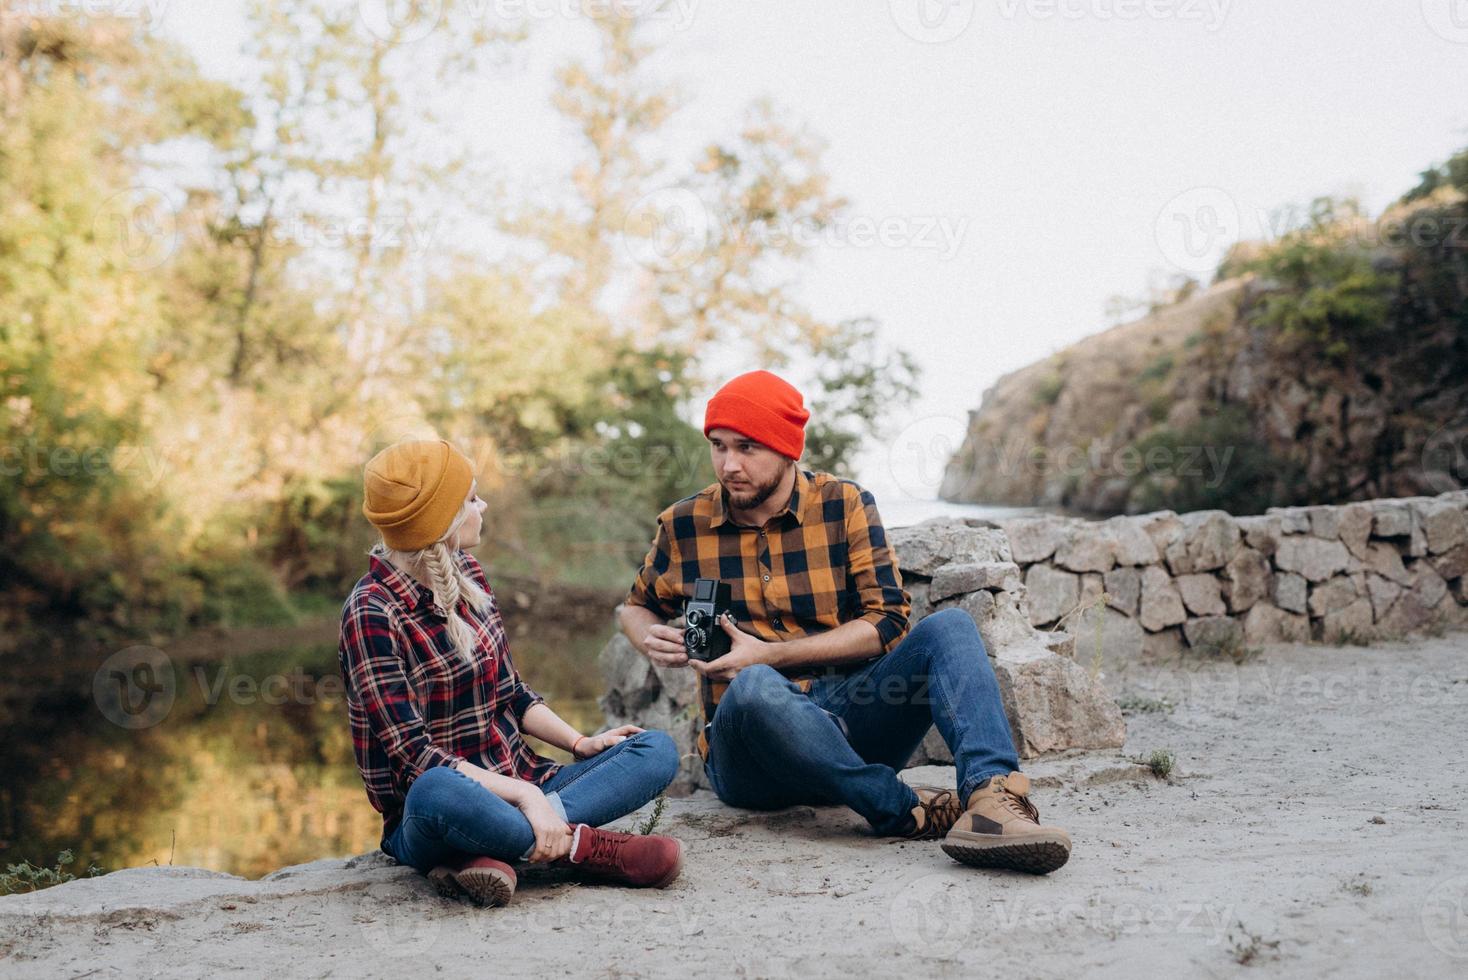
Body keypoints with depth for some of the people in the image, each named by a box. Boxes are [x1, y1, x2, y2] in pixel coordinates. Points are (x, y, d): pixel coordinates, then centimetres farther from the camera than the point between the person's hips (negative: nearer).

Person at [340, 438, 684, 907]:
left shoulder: (466, 575, 7)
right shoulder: (372, 612, -14)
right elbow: (413, 755, -20)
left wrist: (579, 742, 0)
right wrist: (523, 795, -27)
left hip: (517, 782, 8)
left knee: (657, 749, -8)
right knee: (437, 793, -42)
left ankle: (487, 851, -23)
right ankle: (576, 843, -19)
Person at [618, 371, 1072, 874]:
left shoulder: (846, 505, 2)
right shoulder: (682, 525, 5)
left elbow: (887, 621, -5)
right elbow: (636, 606, 23)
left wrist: (769, 654, -13)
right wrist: (651, 639, -3)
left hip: (852, 721, 2)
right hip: (749, 749, -1)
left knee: (949, 627, -21)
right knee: (754, 687, -36)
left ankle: (990, 792, -43)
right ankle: (901, 809, -30)